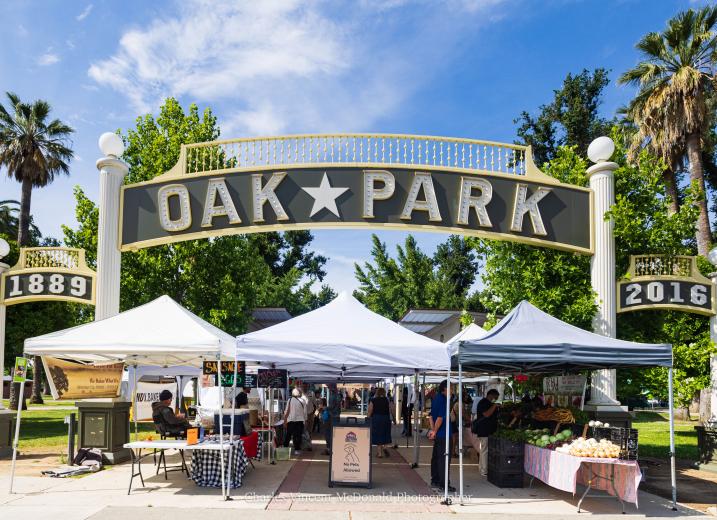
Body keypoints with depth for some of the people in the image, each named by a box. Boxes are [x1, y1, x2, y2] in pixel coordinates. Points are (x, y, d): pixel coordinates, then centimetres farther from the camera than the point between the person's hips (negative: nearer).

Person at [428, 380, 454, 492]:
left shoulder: (435, 398, 12)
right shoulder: (443, 400, -17)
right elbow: (440, 418, -21)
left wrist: (433, 429, 7)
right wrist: (434, 431, -13)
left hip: (437, 434, 10)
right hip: (443, 434, -10)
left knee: (436, 457, 15)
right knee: (444, 458, -6)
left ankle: (435, 480, 23)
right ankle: (444, 484, -4)